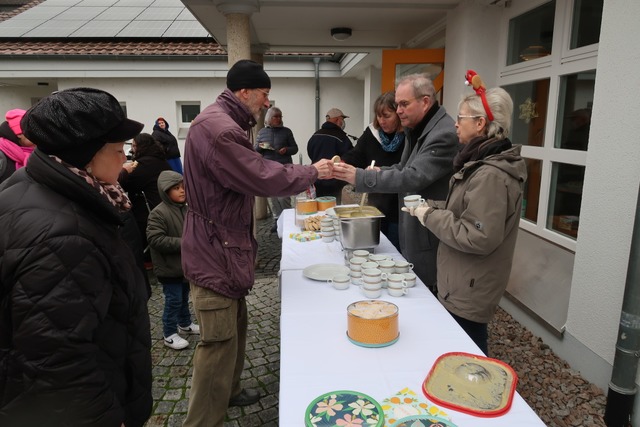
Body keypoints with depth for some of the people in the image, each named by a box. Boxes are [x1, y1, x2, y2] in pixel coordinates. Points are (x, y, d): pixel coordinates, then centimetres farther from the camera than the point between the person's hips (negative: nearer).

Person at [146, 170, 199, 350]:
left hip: (186, 263, 7)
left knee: (184, 297, 22)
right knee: (173, 300, 1)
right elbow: (155, 239, -26)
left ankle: (185, 324, 40)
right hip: (169, 267, -7)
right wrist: (182, 243, -27)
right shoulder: (158, 213, -20)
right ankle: (169, 334, 16)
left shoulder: (185, 209, 3)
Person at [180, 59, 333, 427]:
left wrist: (300, 176, 8)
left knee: (236, 325, 22)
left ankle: (229, 391, 41)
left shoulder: (225, 123, 15)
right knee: (219, 341, -2)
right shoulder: (218, 128, -22)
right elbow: (263, 177, -23)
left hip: (227, 245, 11)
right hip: (216, 249, -11)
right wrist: (312, 172, -10)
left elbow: (251, 173, 16)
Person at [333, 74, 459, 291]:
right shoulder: (416, 129, 10)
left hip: (430, 238, -9)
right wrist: (381, 172, 0)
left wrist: (359, 177, -31)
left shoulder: (445, 134, -22)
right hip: (412, 231, 9)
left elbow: (414, 177, -29)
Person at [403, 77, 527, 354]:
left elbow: (478, 238, -27)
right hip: (463, 286, 10)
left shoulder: (491, 175, -24)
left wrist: (430, 216, -19)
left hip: (469, 292, -10)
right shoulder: (482, 164, 9)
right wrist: (429, 206, 2)